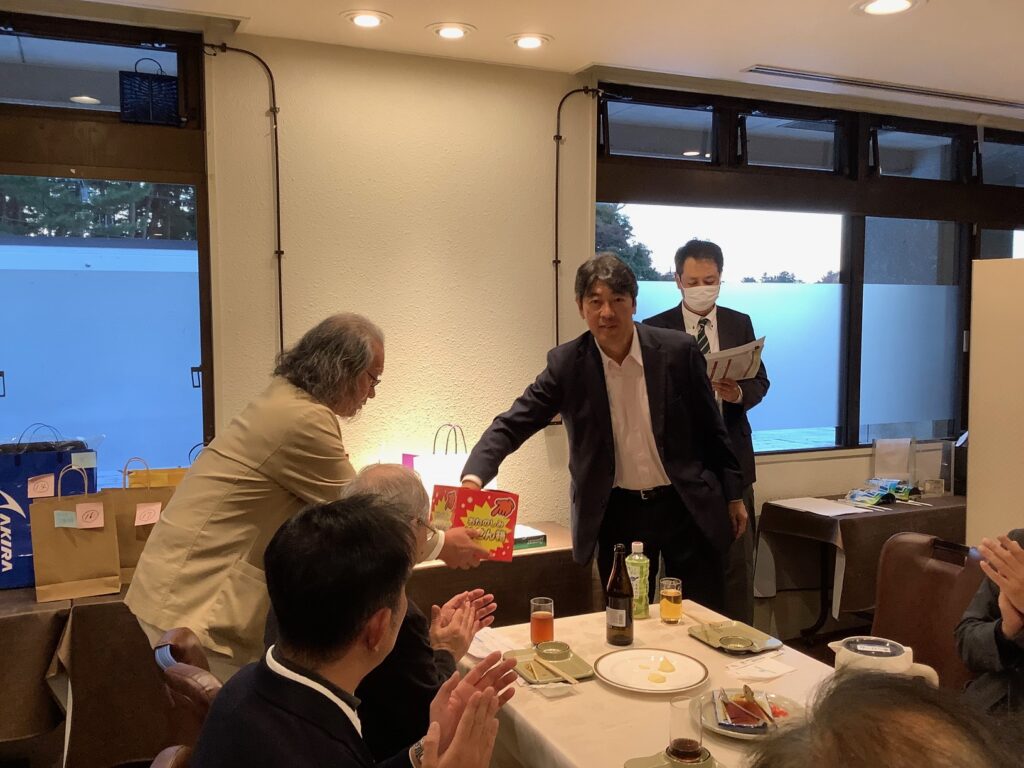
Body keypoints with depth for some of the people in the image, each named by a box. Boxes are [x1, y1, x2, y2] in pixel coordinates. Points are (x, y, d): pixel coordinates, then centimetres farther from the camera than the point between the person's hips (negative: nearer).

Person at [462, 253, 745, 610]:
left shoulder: (678, 351, -8)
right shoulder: (567, 363, -8)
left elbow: (710, 429, 2)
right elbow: (512, 424, -10)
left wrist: (733, 494, 7)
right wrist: (473, 477, -26)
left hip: (687, 507, 0)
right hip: (618, 513, 0)